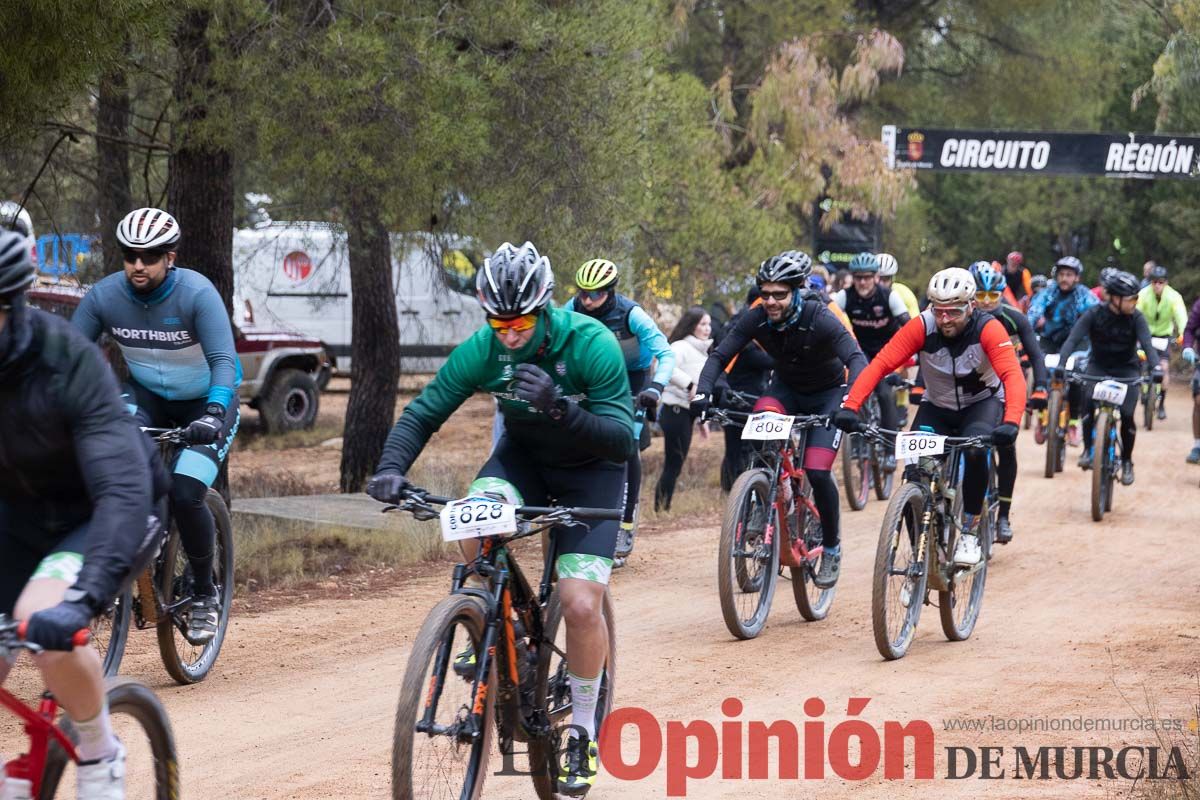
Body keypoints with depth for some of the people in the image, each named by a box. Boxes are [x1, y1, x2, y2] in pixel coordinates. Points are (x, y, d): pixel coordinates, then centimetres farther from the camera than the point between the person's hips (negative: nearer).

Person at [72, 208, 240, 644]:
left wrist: (213, 414, -51)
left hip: (205, 400, -3)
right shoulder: (104, 296, -17)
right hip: (146, 395, 3)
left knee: (186, 494, -21)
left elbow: (224, 362, -34)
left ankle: (204, 593, 3)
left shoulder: (196, 294, -27)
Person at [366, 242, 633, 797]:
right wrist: (391, 467, -33)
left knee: (581, 605, -19)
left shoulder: (591, 345, -29)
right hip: (523, 454, 3)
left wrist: (561, 408, -48)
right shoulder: (481, 350, -19)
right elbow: (423, 413, -14)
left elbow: (622, 439, -31)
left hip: (591, 467, -3)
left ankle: (581, 735, 2)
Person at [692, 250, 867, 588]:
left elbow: (857, 359, -39)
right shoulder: (756, 319, -20)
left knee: (817, 471, -18)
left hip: (827, 394, -3)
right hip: (787, 389, 3)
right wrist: (703, 392, -39)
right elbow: (719, 356, -20)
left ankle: (832, 547, 4)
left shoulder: (819, 319, -30)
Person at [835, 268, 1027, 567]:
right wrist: (850, 406, -43)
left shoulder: (988, 329, -26)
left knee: (975, 450, -33)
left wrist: (1011, 421, -55)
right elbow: (879, 365, -29)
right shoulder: (921, 327, -23)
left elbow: (1013, 376, -37)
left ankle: (970, 533, -15)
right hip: (937, 407, 2)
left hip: (983, 403, -2)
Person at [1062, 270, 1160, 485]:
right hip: (1098, 366, 0)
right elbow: (1073, 339, -25)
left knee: (1127, 414, -13)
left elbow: (1147, 344, -27)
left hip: (1127, 369, 0)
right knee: (1088, 400, -28)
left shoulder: (1136, 318, -16)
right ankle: (1088, 450, -13)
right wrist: (1061, 364, -41)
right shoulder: (1094, 314, -17)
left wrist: (1156, 367, -46)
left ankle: (1127, 462, 9)